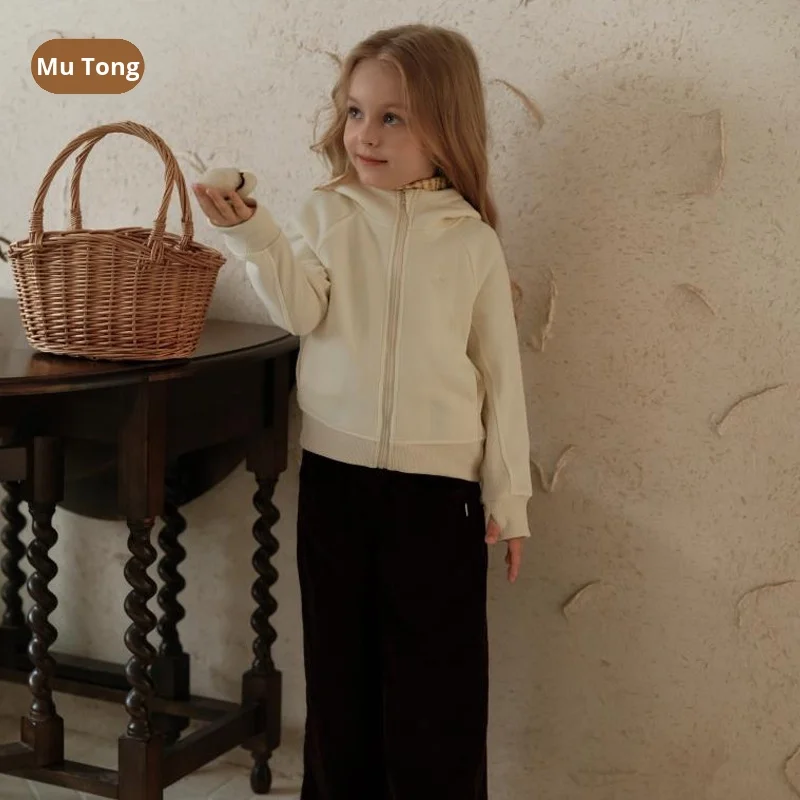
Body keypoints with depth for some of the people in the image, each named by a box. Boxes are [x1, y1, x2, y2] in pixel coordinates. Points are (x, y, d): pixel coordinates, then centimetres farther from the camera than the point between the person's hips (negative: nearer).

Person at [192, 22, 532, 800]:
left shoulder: (471, 241, -1)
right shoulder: (326, 215, 2)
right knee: (338, 657, 13)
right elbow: (300, 310, -11)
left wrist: (508, 495, 1)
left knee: (436, 670, 4)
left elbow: (501, 372, 1)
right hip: (335, 470, 2)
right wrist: (251, 232, -27)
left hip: (440, 480, -2)